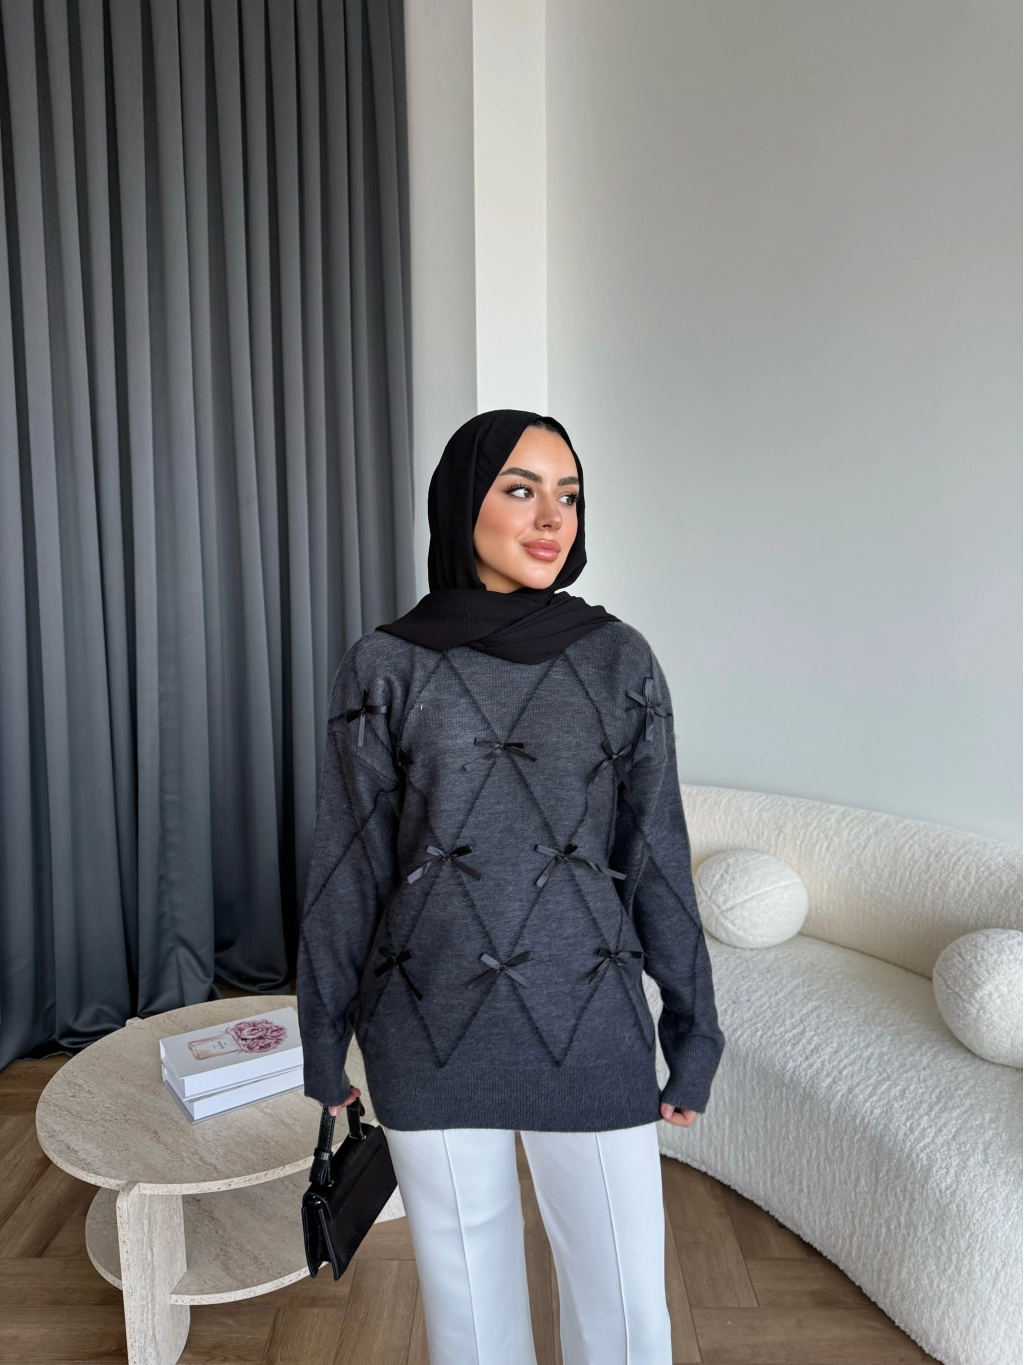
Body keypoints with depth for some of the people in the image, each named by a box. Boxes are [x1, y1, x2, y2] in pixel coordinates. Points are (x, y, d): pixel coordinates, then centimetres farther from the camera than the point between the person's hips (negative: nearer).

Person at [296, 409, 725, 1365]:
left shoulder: (620, 660, -2)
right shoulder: (384, 667, -5)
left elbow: (657, 853, 1)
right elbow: (347, 866, 0)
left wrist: (693, 1032, 4)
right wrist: (323, 1040, 4)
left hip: (592, 1028, 1)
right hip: (431, 1034, 0)